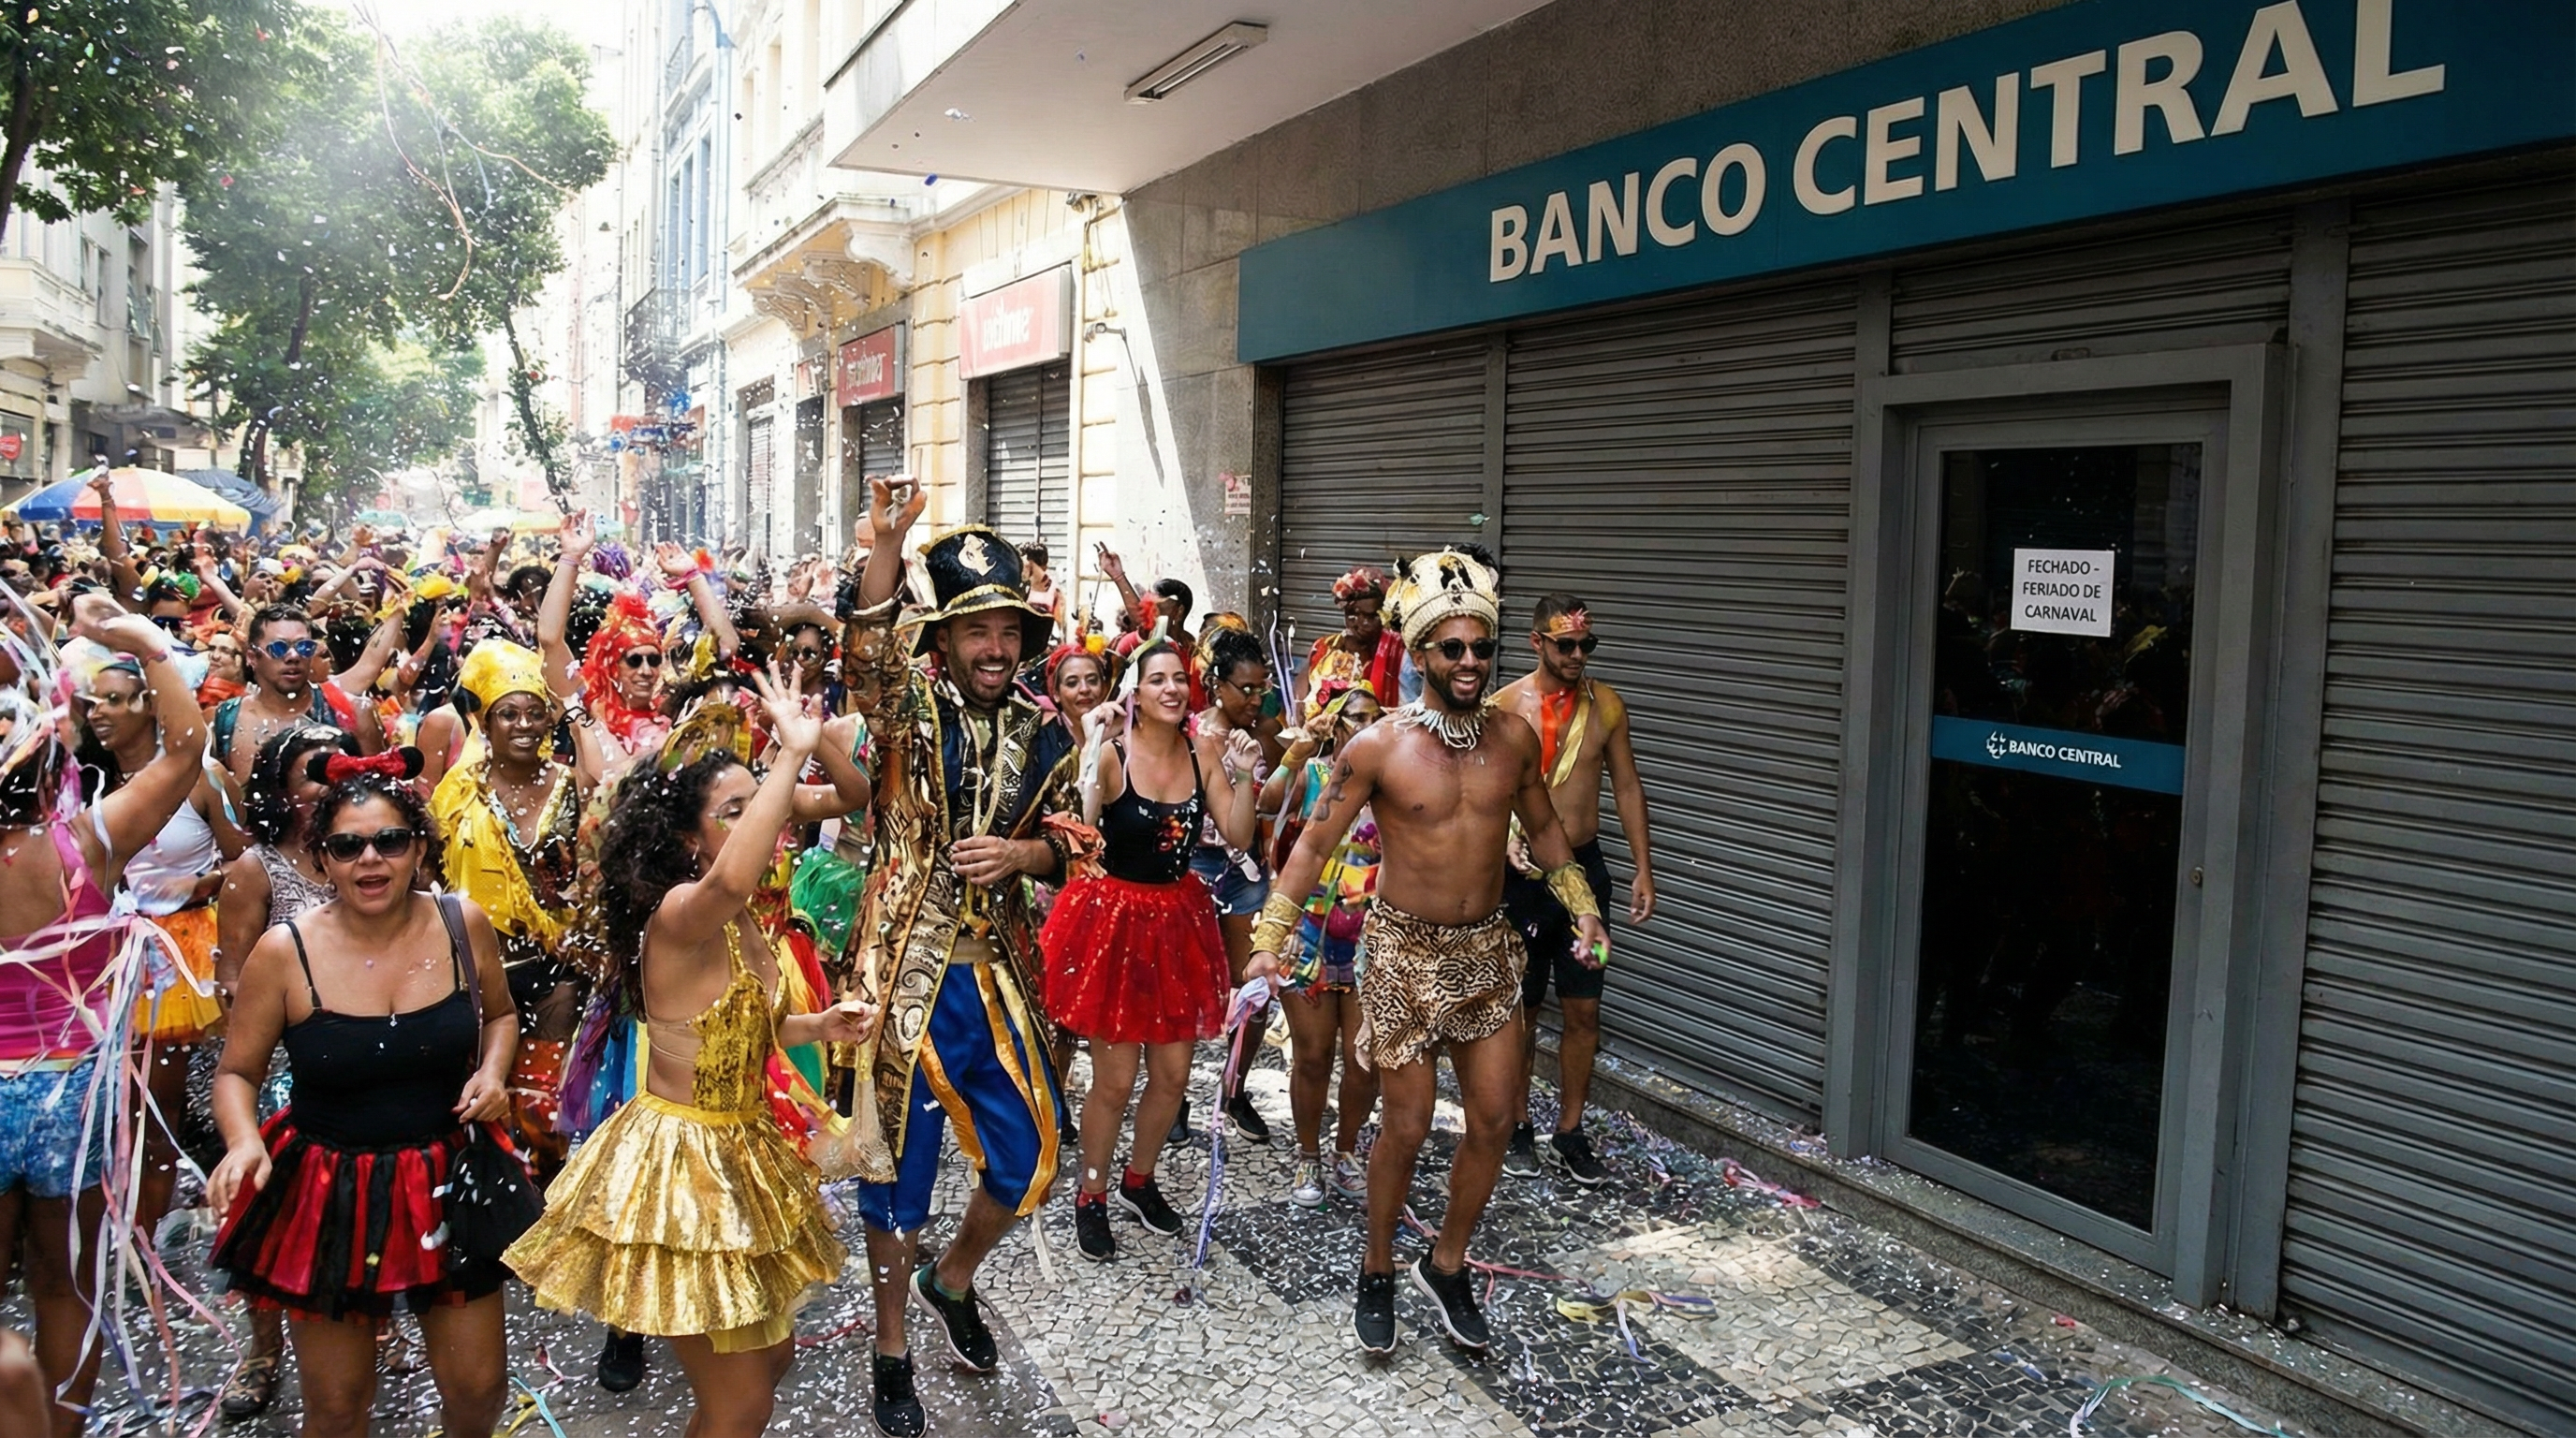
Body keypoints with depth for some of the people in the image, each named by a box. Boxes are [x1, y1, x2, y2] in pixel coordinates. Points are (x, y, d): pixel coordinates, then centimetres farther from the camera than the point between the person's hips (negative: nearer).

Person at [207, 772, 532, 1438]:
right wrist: (244, 1143, -20)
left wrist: (493, 1071, -7)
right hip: (326, 1194, -2)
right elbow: (237, 1072, -1)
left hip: (450, 1180, 2)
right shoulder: (284, 952, -13)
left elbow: (499, 1014, 13)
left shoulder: (464, 926, -7)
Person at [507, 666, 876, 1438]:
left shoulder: (740, 923, 4)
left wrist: (821, 1026, 3)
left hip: (739, 1150, 9)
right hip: (681, 1162, -9)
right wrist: (793, 752, -44)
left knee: (771, 1357, 23)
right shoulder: (678, 913, -23)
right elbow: (729, 880, -49)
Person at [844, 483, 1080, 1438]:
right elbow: (865, 646, -29)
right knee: (897, 1169, 9)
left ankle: (953, 1280, 42)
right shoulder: (911, 706, -7)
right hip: (907, 972, -4)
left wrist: (1016, 852, -13)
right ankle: (892, 1350, 31)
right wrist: (885, 543, -43)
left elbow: (1061, 849, 9)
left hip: (998, 977, 4)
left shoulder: (1041, 733, 4)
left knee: (1029, 1160, 12)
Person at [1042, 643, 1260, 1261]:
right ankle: (1090, 1197, 25)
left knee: (1173, 1073, 13)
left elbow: (1238, 837, 0)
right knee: (1115, 1079, 2)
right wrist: (1092, 748, -31)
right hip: (1115, 919, -5)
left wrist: (1244, 774, -12)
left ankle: (1139, 1180, 37)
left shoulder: (1204, 751, -1)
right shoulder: (1112, 753, -15)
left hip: (1179, 919, 5)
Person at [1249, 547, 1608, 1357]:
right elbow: (1316, 843, -7)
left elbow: (1542, 826, 15)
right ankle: (1377, 1273, 26)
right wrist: (1270, 938, -12)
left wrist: (1582, 904, 9)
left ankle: (1447, 1266, 29)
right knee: (1407, 1127, 3)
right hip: (1406, 954, -4)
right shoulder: (1378, 748, -13)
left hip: (1489, 949, 4)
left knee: (1493, 1121, 8)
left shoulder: (1513, 736, -1)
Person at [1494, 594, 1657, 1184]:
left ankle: (1569, 1134, 20)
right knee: (1521, 1008, 8)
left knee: (1584, 1010, 5)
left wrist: (1643, 870, 5)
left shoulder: (1606, 705, 2)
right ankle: (1517, 1126, 25)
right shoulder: (1504, 706, -7)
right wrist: (1508, 844, -23)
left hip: (1584, 868, 3)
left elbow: (1627, 786, 8)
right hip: (1522, 871, -2)